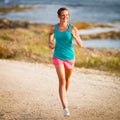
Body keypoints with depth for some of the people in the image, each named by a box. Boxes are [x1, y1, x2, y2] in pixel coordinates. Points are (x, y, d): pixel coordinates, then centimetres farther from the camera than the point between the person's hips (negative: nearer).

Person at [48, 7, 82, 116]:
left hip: (69, 57, 1)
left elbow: (80, 45, -13)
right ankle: (65, 107, -19)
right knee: (62, 81, -15)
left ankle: (65, 94, 55)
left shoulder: (73, 28, -9)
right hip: (58, 57, -1)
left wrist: (74, 35, -30)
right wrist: (50, 43, 1)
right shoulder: (54, 28, -4)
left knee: (67, 78, 23)